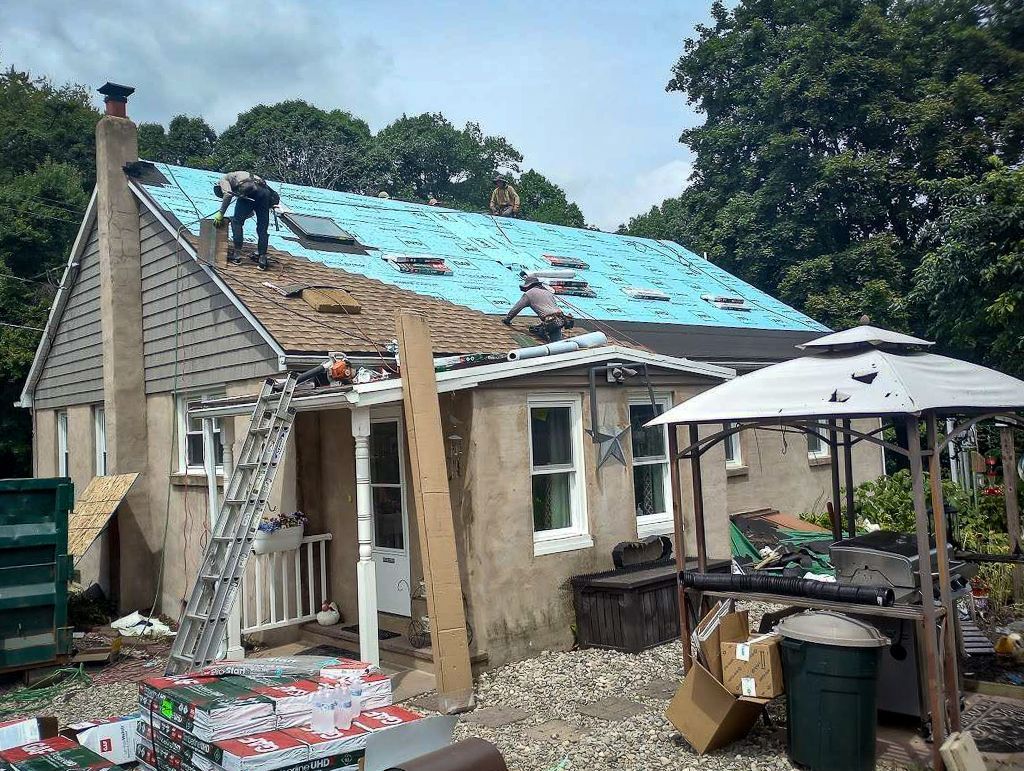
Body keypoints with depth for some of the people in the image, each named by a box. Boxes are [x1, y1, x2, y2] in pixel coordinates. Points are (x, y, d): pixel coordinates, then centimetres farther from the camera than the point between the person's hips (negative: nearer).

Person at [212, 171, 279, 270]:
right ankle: (262, 258, 7)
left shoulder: (224, 179, 23)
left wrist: (220, 213, 2)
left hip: (248, 190, -7)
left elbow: (228, 195, -1)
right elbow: (251, 212, 40)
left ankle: (237, 254, 3)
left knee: (236, 222, 7)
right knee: (262, 228, 9)